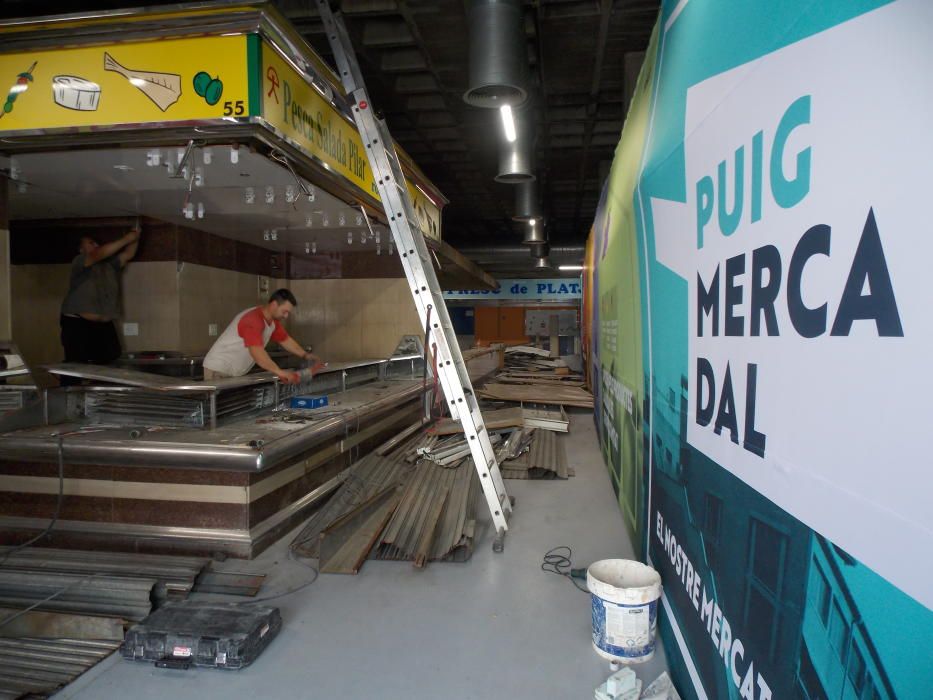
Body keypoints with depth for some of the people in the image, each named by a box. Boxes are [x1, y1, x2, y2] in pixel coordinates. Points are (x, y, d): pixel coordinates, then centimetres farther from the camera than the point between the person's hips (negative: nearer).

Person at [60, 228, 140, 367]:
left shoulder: (109, 264, 17)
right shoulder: (78, 262, -2)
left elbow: (128, 255, 10)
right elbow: (99, 254, -18)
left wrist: (135, 239, -8)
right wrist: (125, 239, -20)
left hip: (104, 325, 5)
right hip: (77, 324, -5)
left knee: (110, 363, -3)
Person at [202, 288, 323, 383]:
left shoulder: (273, 321, 3)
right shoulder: (253, 320, -28)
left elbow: (286, 340, 16)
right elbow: (257, 351, -40)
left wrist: (306, 355, 3)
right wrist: (280, 372, -49)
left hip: (235, 373, 9)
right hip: (219, 370, -9)